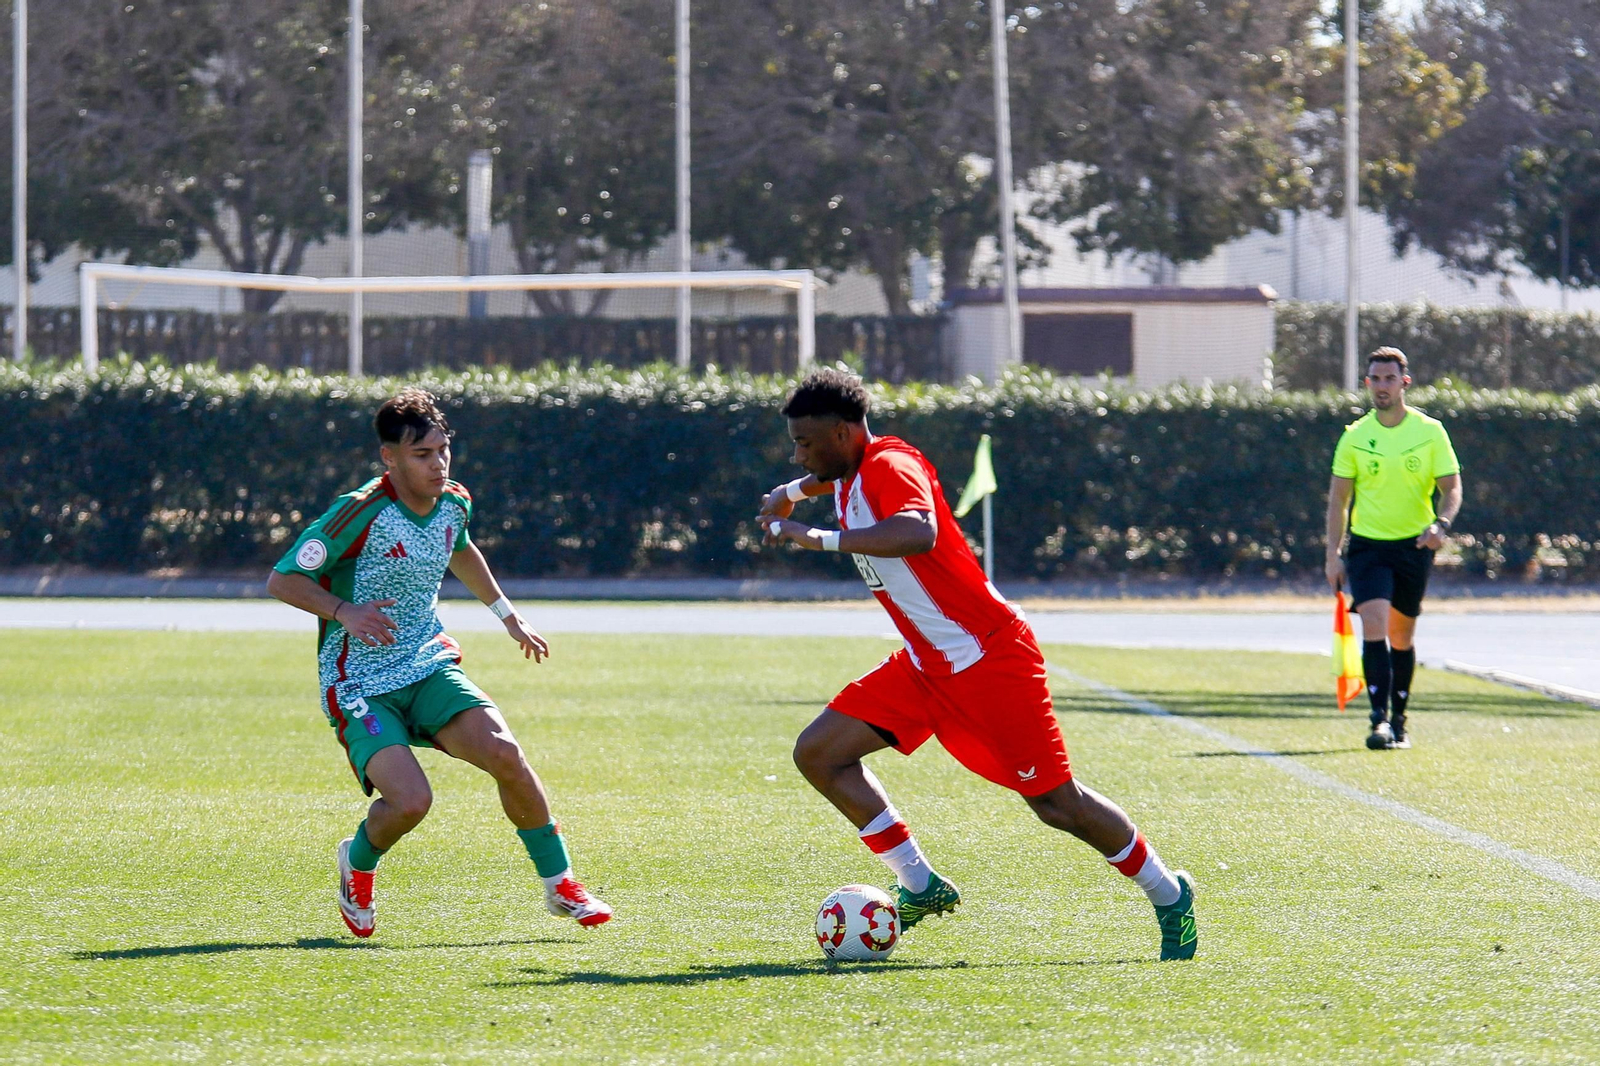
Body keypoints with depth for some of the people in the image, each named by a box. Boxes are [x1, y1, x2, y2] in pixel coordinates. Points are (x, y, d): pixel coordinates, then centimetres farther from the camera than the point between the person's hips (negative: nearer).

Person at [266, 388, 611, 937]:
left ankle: (560, 884, -1)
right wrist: (344, 611, -27)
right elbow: (281, 579, -13)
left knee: (505, 754, -19)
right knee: (410, 800, -24)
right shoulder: (362, 512, -18)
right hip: (359, 683, -5)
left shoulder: (454, 503, 2)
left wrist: (507, 614, 34)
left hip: (430, 668, 5)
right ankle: (357, 864, 12)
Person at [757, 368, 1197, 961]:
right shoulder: (852, 473, 8)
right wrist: (793, 493, 20)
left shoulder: (890, 467, -20)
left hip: (989, 658, -9)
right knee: (818, 754, -2)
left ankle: (1168, 894, 17)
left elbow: (918, 534, -43)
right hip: (927, 665, 9)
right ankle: (920, 887, 4)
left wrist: (820, 539, -43)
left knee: (1057, 804, -3)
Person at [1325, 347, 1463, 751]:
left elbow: (1451, 489, 0)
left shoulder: (1430, 432, -1)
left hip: (1414, 546, 1)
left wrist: (1440, 524, -21)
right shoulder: (1354, 437, 0)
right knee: (1374, 627, -17)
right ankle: (1380, 720, -22)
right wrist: (1333, 555, -2)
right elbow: (1338, 497, 4)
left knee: (1401, 637, 9)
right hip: (1367, 544, -1)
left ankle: (1399, 718, 25)